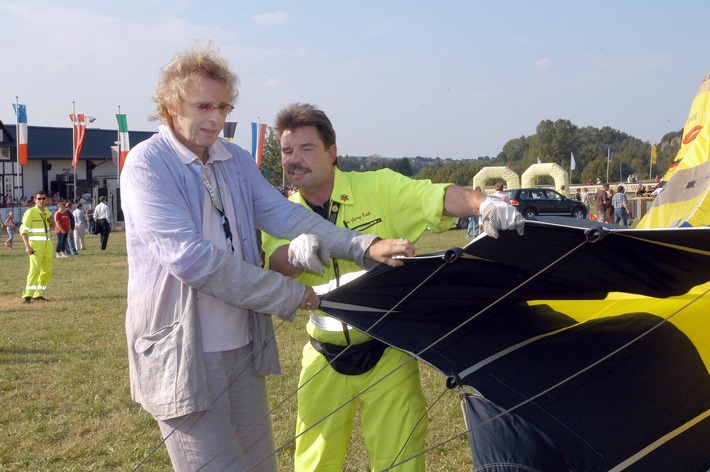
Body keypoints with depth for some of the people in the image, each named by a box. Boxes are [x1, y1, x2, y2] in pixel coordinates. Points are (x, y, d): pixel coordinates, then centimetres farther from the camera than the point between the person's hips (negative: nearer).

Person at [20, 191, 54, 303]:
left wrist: (52, 221, 5)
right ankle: (27, 295, -15)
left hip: (47, 245, 7)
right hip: (35, 245, -7)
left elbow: (52, 226, 30)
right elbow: (23, 230, -10)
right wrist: (27, 246, -20)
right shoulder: (30, 212, -6)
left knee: (47, 271, 6)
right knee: (35, 269, -16)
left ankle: (39, 294, 15)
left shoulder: (47, 212, 14)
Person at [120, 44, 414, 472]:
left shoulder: (238, 161, 8)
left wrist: (364, 246, -15)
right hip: (183, 354, -7)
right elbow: (189, 257, -21)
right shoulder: (146, 165, -13)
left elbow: (282, 213, -1)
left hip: (244, 347, 7)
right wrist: (288, 295, -18)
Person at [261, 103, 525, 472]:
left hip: (387, 356, -2)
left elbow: (440, 196, -20)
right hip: (325, 362, 3)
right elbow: (277, 261, -19)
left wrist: (484, 204, -41)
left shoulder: (379, 188, -9)